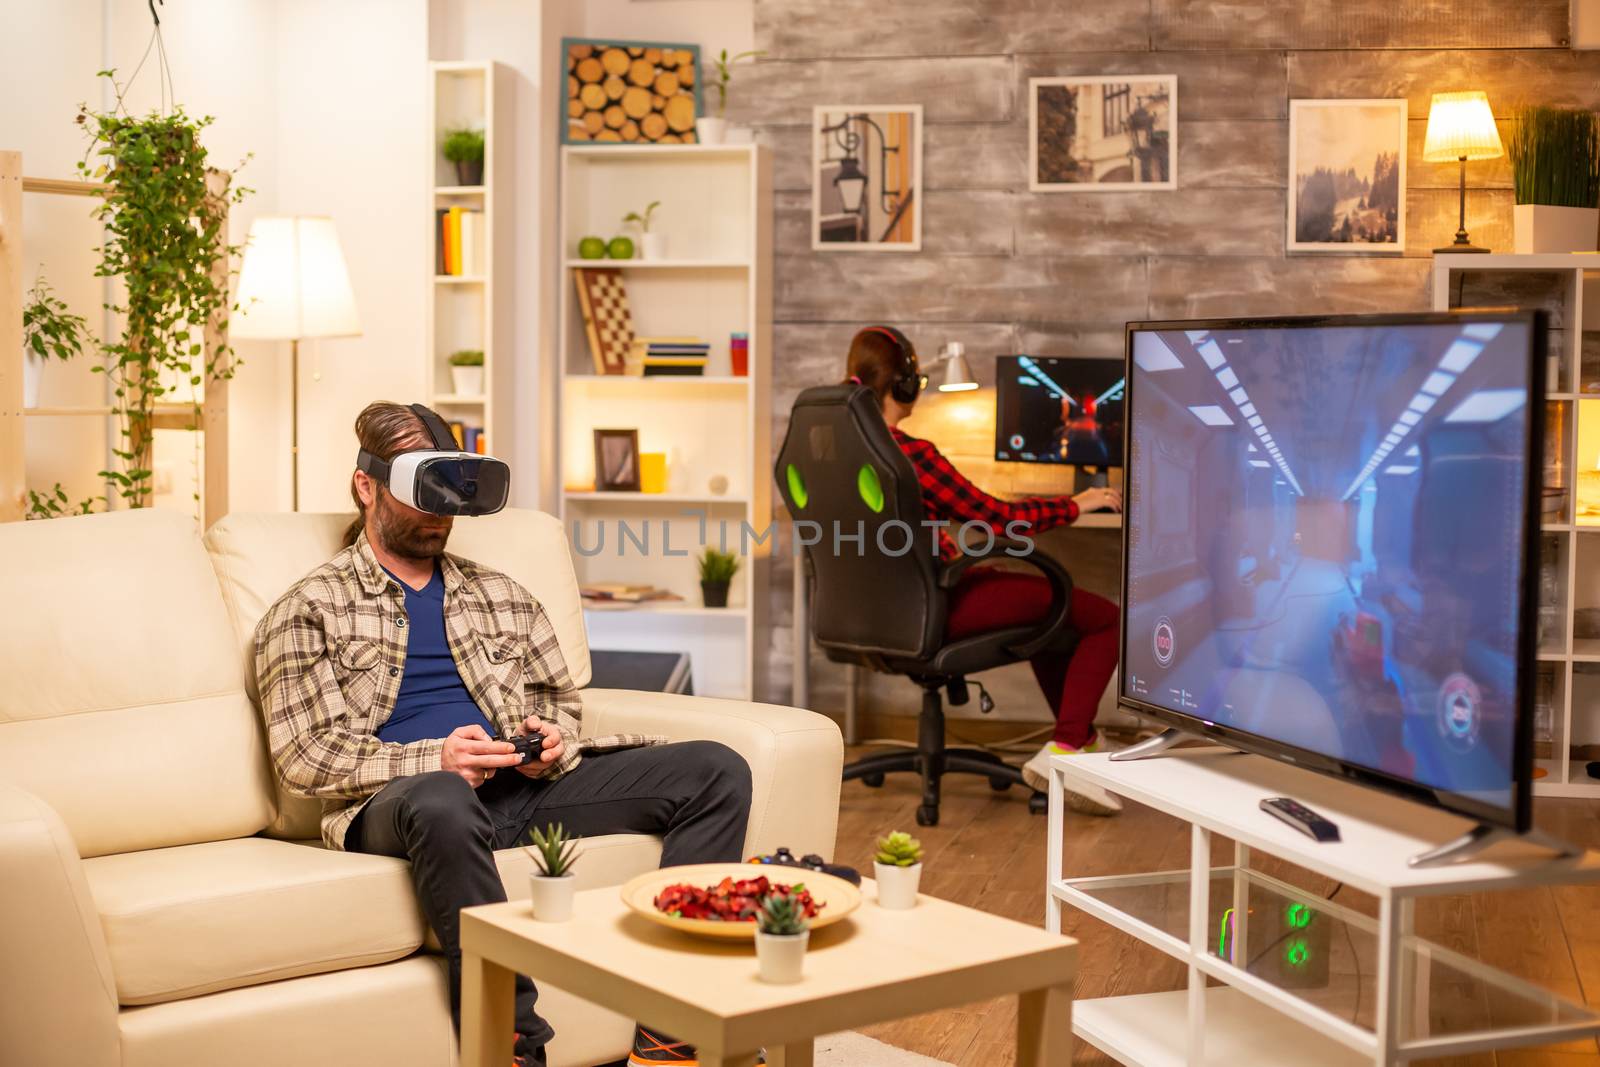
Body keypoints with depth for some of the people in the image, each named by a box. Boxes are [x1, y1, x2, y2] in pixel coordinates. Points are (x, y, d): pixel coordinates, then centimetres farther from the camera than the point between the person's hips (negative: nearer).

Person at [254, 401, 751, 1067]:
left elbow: (561, 699, 27)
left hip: (525, 787, 5)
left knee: (718, 772, -13)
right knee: (441, 800, -44)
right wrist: (433, 758, -17)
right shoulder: (308, 611, 8)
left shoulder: (498, 595, 26)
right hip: (401, 803, -5)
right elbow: (305, 757, -2)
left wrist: (551, 739, 1)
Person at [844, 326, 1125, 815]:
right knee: (1103, 617, -2)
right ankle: (1063, 750, -5)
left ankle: (1083, 738, 36)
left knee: (1039, 596, 31)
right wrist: (1075, 504, -2)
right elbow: (997, 517, -17)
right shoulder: (911, 454, -24)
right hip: (933, 610, -9)